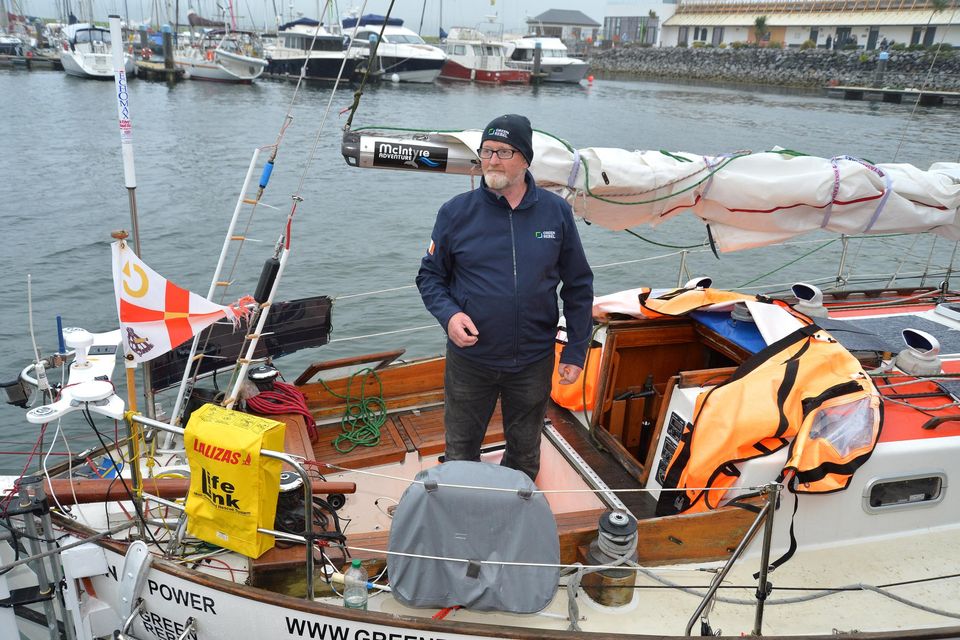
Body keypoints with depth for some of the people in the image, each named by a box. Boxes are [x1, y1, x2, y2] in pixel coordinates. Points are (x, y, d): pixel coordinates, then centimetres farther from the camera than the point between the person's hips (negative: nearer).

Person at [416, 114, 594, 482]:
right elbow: (430, 275, 2)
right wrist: (448, 314, -18)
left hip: (534, 362, 1)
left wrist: (576, 351, 0)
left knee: (525, 455, 21)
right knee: (461, 452, 16)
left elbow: (578, 285, 2)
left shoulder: (556, 212, -4)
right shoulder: (456, 212, -6)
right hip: (469, 359, -1)